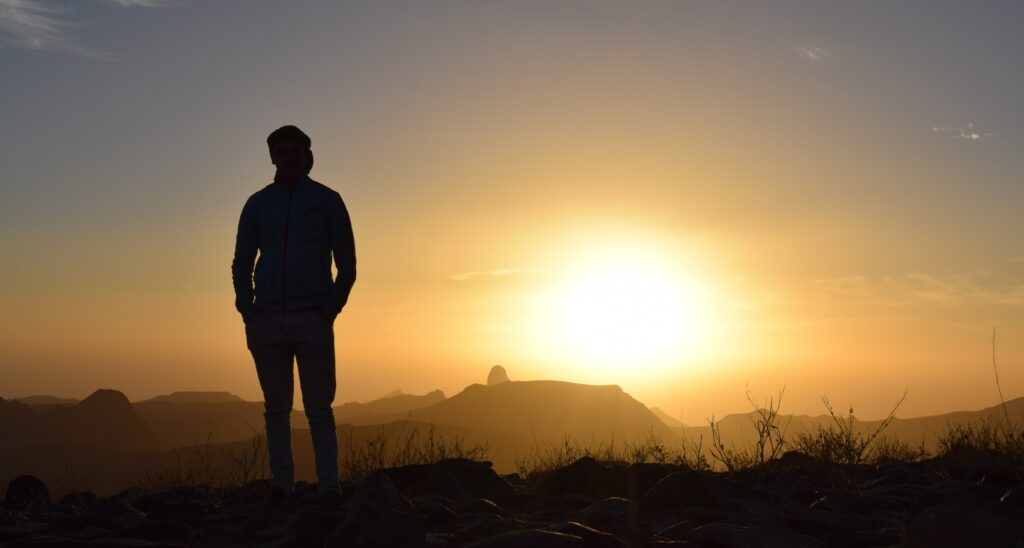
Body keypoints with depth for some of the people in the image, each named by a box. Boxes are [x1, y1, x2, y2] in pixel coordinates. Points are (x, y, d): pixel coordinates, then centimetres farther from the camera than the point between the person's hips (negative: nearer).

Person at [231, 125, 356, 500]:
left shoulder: (327, 201, 7)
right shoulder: (257, 204, 14)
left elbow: (347, 264, 6)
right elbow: (241, 264, 15)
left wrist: (330, 311, -6)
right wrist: (248, 312, 1)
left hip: (312, 320, -2)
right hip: (267, 321, 3)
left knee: (319, 409, -5)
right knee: (276, 409, 4)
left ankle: (328, 487, -5)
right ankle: (281, 485, 8)